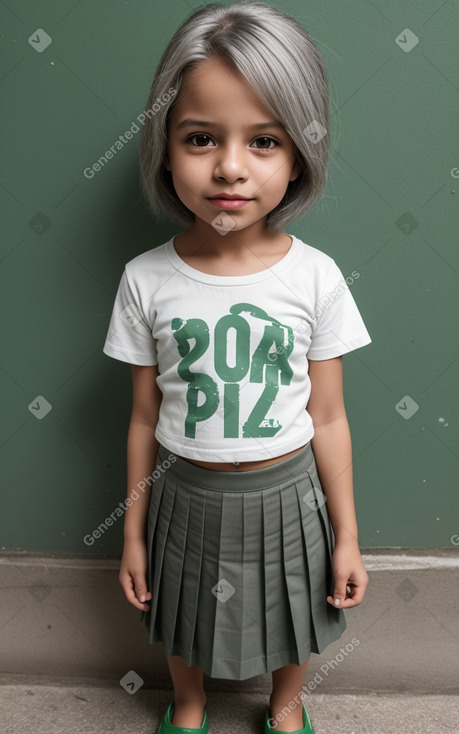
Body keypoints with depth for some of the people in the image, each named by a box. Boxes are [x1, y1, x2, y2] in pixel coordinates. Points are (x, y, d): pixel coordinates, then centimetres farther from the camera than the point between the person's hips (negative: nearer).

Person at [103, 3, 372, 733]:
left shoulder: (316, 277, -16)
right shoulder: (146, 280, -15)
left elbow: (328, 419, -7)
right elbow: (146, 419, -4)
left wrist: (345, 535, -1)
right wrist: (134, 532, 4)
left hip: (285, 495, 0)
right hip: (188, 496, 1)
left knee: (291, 622, 25)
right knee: (186, 627, 25)